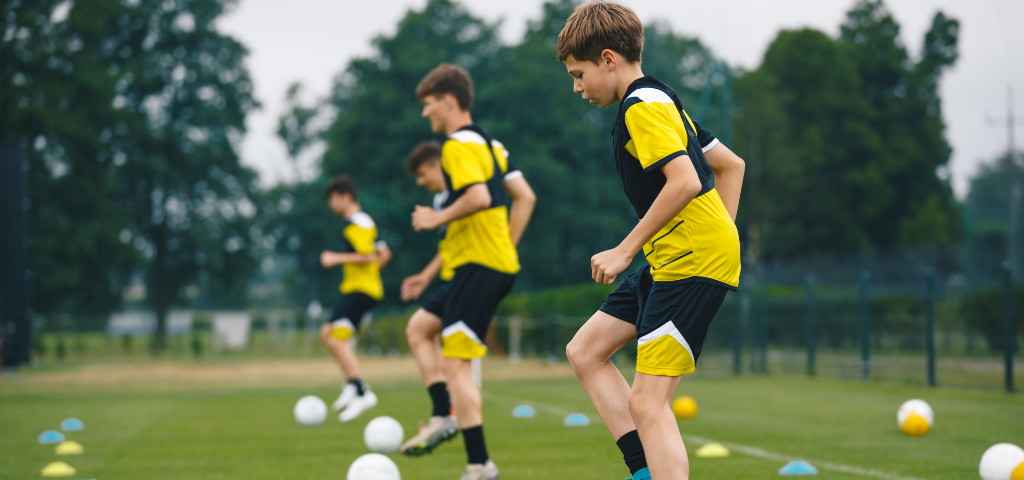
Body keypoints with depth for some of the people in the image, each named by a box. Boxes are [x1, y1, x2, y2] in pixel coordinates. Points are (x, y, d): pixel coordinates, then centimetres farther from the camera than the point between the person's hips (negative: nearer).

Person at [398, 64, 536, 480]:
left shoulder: (458, 146, -12)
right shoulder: (489, 144, 17)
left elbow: (479, 197, -27)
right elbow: (525, 197, 17)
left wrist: (436, 219, -13)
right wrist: (507, 246, 18)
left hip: (478, 267, -10)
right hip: (498, 263, 10)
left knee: (456, 363, -10)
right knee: (419, 328, 21)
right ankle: (444, 416, 12)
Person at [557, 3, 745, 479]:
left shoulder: (642, 106, -11)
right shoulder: (661, 102, 19)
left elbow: (685, 181, -24)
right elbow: (730, 164, 24)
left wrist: (625, 251, -18)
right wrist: (720, 236, 19)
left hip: (691, 263, -11)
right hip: (670, 262, 11)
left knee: (646, 402, -14)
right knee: (585, 351, 14)